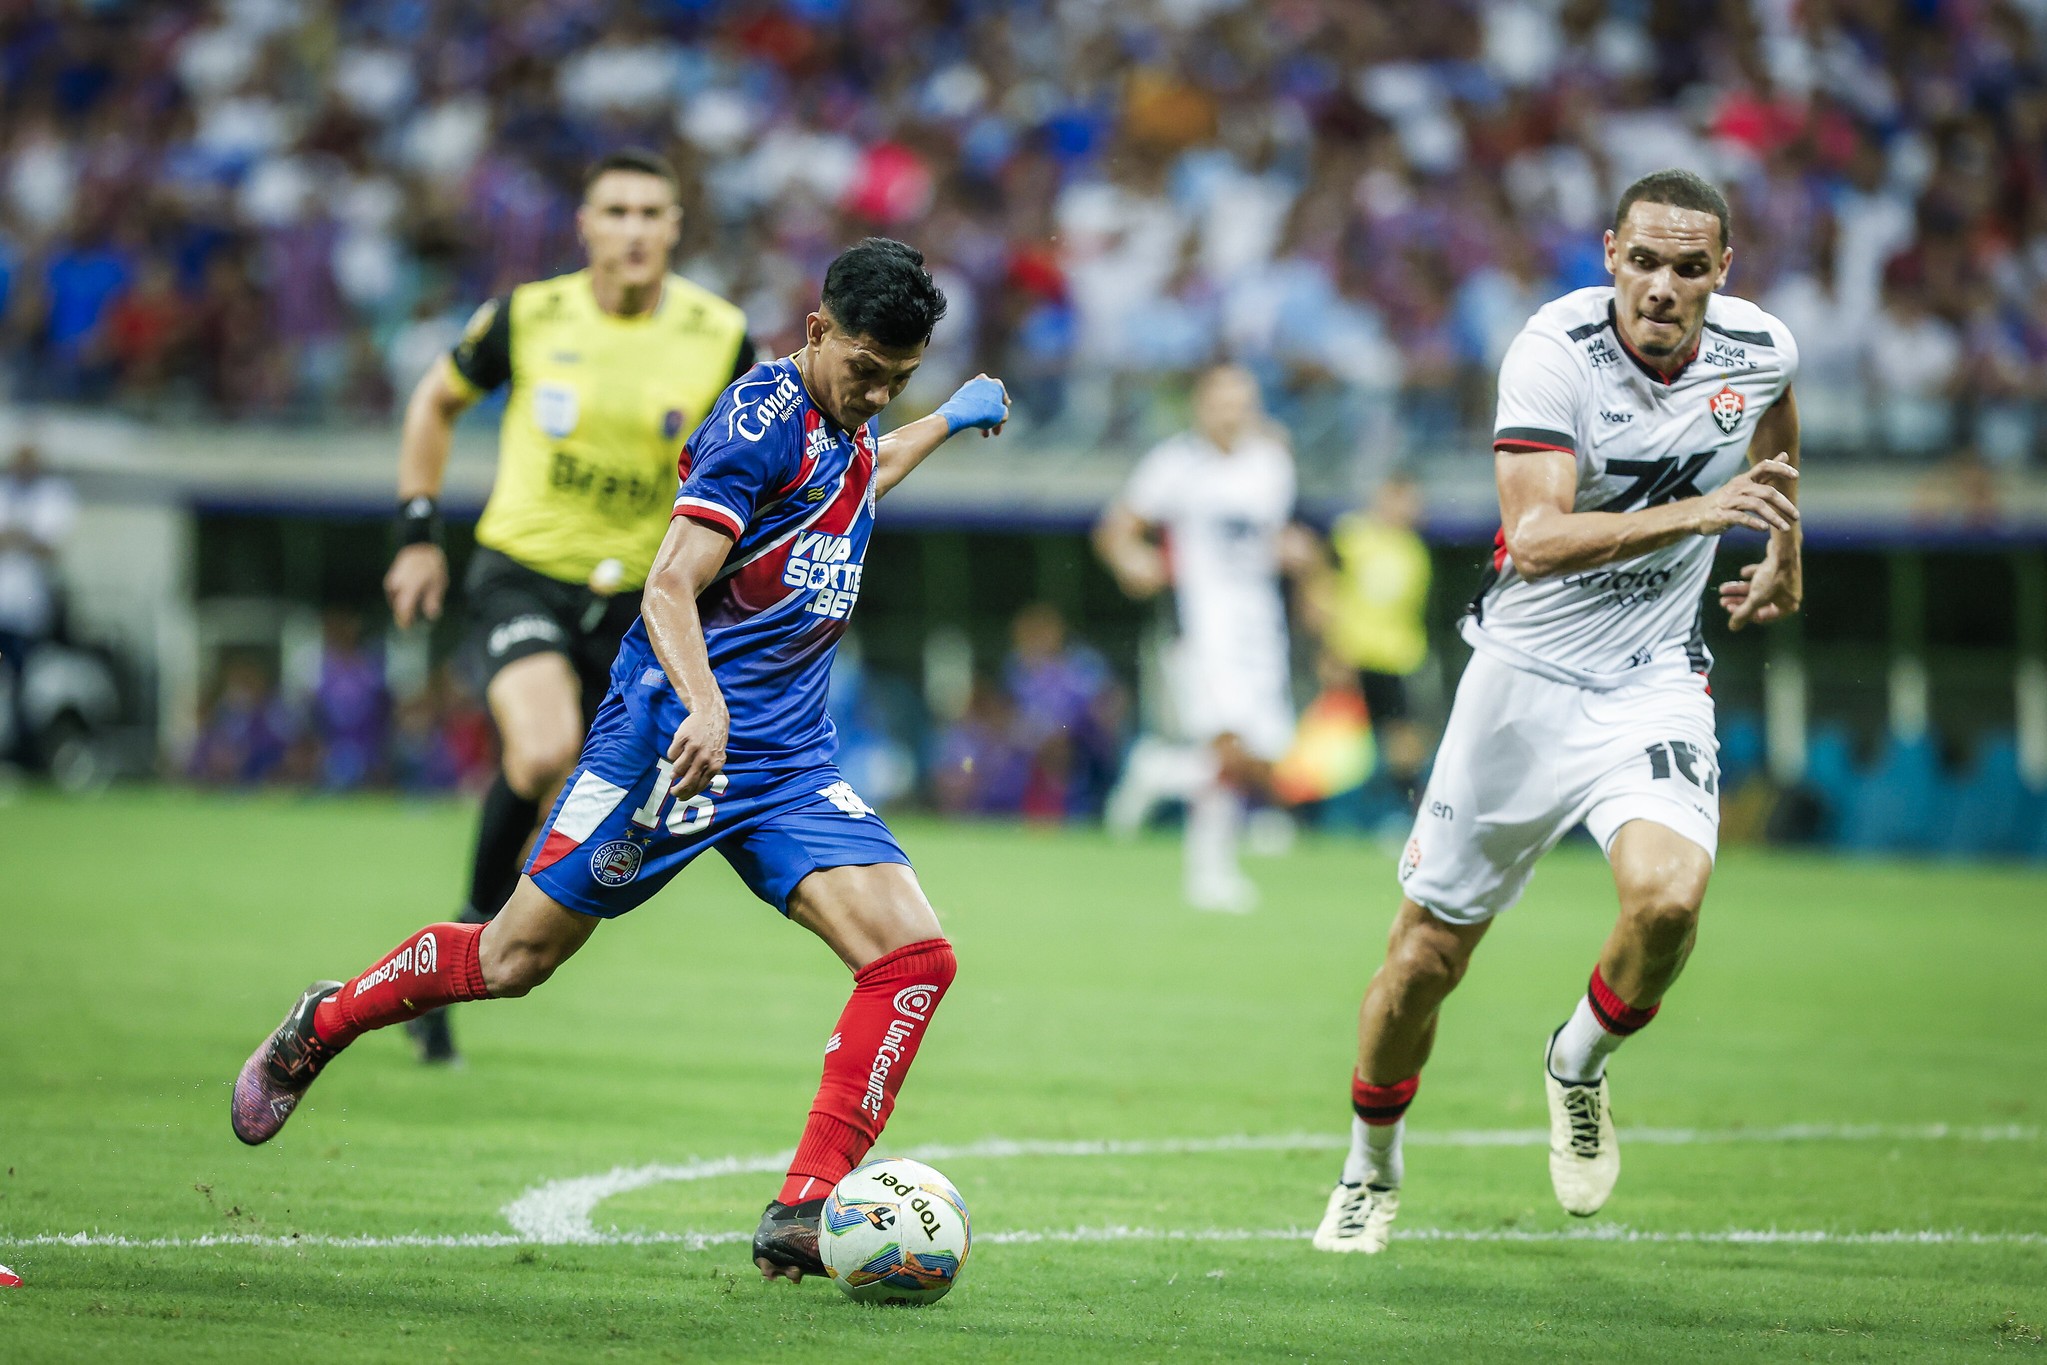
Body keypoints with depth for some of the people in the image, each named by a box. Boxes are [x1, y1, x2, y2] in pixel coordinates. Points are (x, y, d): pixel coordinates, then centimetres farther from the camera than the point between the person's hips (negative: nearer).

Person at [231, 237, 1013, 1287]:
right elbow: (672, 585, -23)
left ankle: (804, 1213, -12)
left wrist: (948, 421, 43)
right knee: (513, 959, 0)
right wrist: (705, 705, -38)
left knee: (915, 954, -13)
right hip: (676, 728, -7)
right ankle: (322, 1026, 27)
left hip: (791, 760, 7)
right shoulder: (764, 415, -14)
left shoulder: (843, 417, 12)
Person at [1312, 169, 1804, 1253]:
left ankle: (1581, 1063, 6)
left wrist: (1783, 551, 30)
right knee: (1429, 951, 5)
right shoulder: (1555, 350, -21)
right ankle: (1371, 1165, 32)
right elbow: (1535, 541, -33)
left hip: (1654, 687, 2)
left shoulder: (1760, 350, -8)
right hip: (1523, 676, -2)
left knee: (1667, 896, -26)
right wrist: (1695, 513, -43)